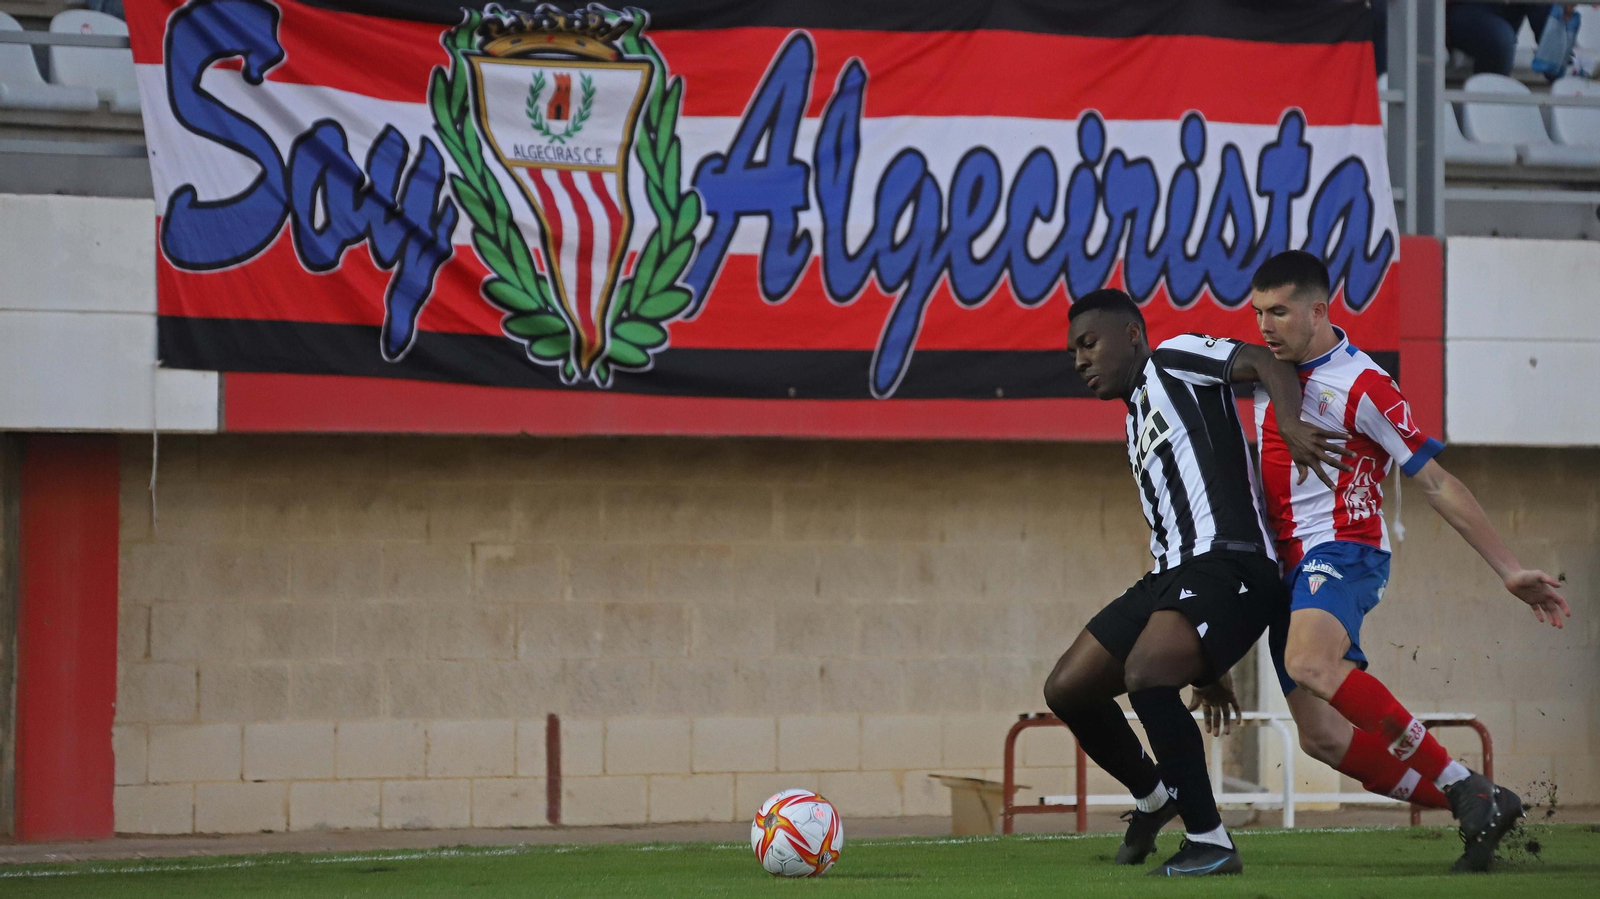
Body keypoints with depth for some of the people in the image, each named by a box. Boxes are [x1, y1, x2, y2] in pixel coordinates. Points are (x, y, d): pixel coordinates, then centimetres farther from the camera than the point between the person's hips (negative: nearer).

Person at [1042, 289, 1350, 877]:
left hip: (1225, 563, -10)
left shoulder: (1173, 360, 4)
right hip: (1172, 575, 10)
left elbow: (1264, 363, -11)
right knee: (1067, 691, 7)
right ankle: (1154, 796, 29)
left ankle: (1210, 843, -23)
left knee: (1144, 675, -30)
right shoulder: (1138, 421, 28)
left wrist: (1290, 425, -34)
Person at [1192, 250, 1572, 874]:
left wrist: (1509, 571, -9)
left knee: (1309, 662, -37)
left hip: (1341, 548, -8)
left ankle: (1464, 787, -33)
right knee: (1323, 737, -6)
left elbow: (1436, 483, -8)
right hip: (1288, 566, 8)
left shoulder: (1360, 387, -10)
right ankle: (1478, 807, 1)